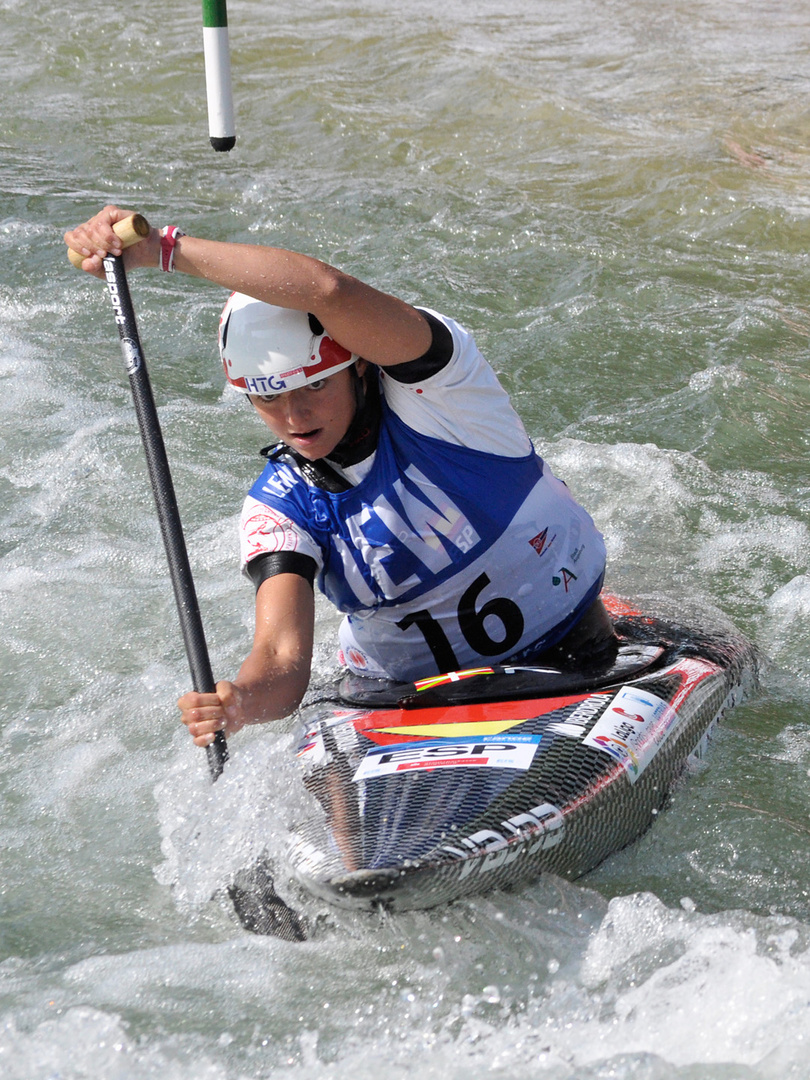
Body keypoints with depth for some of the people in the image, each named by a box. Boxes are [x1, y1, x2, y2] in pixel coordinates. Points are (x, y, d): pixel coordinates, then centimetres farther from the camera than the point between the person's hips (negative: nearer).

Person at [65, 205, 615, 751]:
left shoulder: (429, 384, -19)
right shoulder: (279, 508, -9)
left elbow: (328, 289, -40)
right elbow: (284, 659, -23)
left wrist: (162, 246, -38)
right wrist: (240, 700, -47)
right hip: (404, 694, 3)